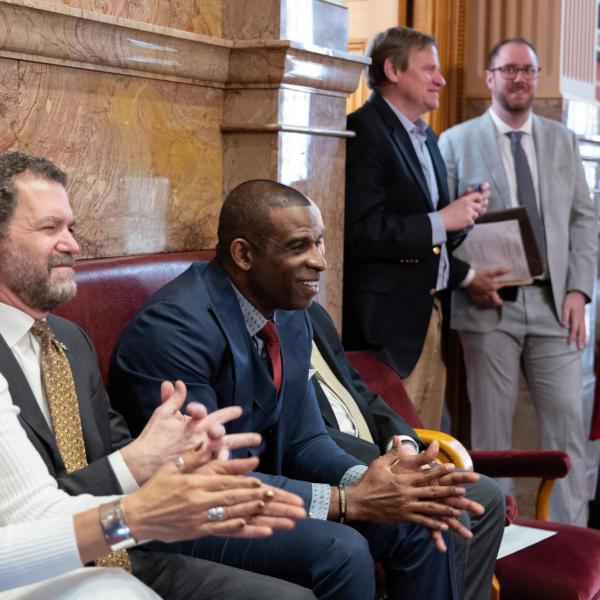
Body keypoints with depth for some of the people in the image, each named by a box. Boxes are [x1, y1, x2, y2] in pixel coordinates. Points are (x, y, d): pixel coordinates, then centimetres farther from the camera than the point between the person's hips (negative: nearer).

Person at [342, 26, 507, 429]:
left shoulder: (426, 137, 17)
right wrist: (442, 221, -17)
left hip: (432, 314, 9)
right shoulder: (363, 132, -12)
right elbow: (362, 233, -23)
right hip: (389, 320, -9)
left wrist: (465, 276, 9)